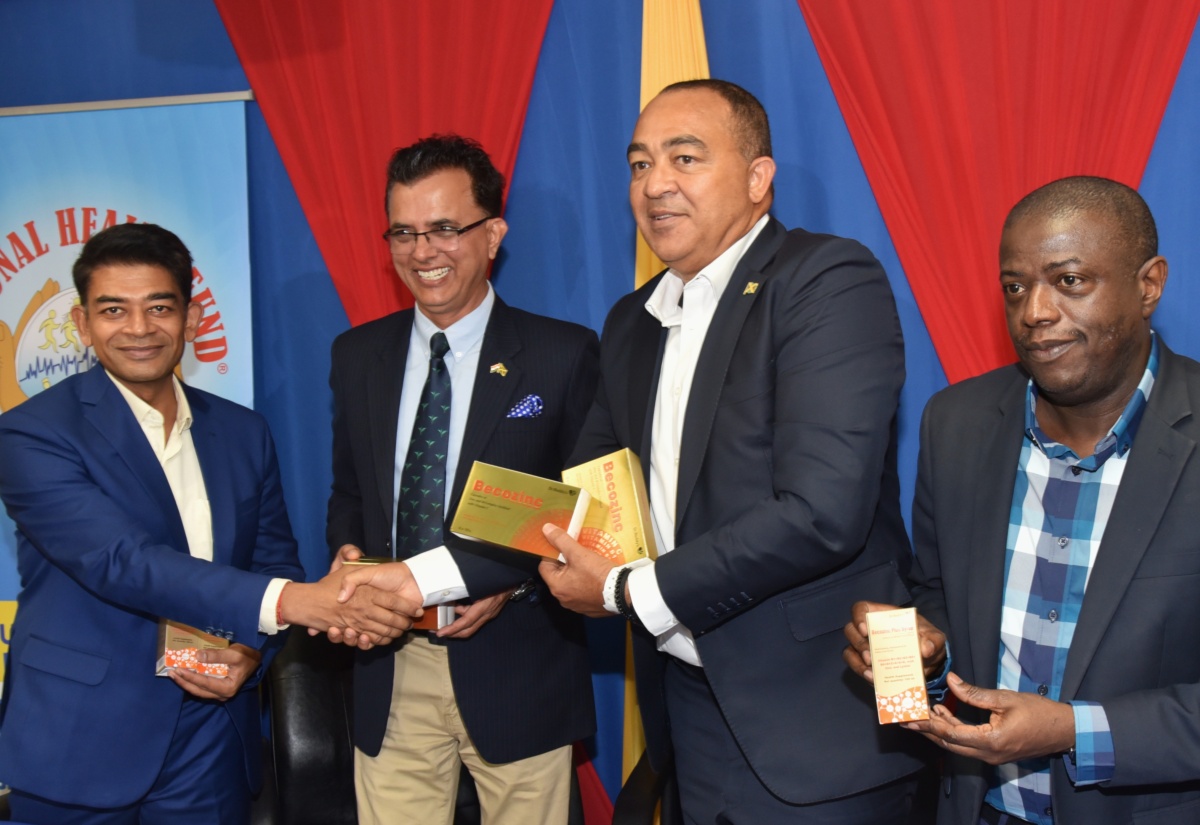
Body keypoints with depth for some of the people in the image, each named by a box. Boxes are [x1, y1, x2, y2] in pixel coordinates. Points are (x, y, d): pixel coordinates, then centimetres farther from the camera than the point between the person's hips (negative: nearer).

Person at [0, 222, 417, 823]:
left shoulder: (243, 432, 6)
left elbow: (273, 561, 12)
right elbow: (120, 562, -23)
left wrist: (252, 652, -9)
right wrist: (289, 601, -33)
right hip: (78, 750, -4)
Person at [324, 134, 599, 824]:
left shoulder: (564, 355, -5)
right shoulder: (357, 355, 7)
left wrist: (509, 582, -17)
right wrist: (348, 554, -5)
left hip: (516, 668, -3)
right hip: (391, 672, 3)